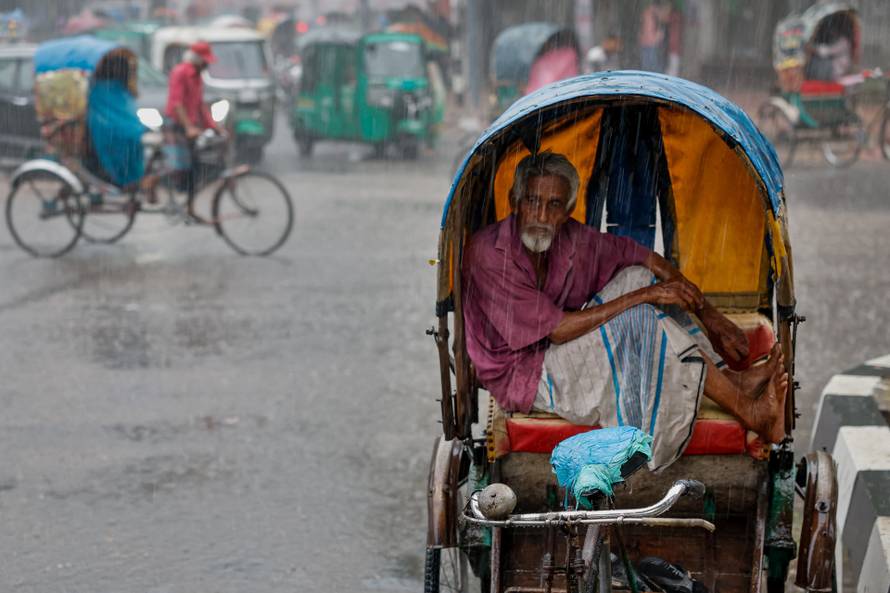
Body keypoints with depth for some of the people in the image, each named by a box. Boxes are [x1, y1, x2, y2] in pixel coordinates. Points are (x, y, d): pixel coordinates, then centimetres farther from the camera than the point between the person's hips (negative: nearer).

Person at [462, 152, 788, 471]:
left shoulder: (571, 238, -6)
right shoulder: (487, 253, -26)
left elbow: (649, 260, 3)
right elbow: (556, 330, -27)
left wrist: (709, 315, -6)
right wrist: (643, 296, -25)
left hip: (558, 348, 7)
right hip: (521, 376, -7)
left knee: (637, 276, -7)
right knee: (640, 319, -25)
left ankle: (730, 377, -9)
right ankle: (750, 412, -19)